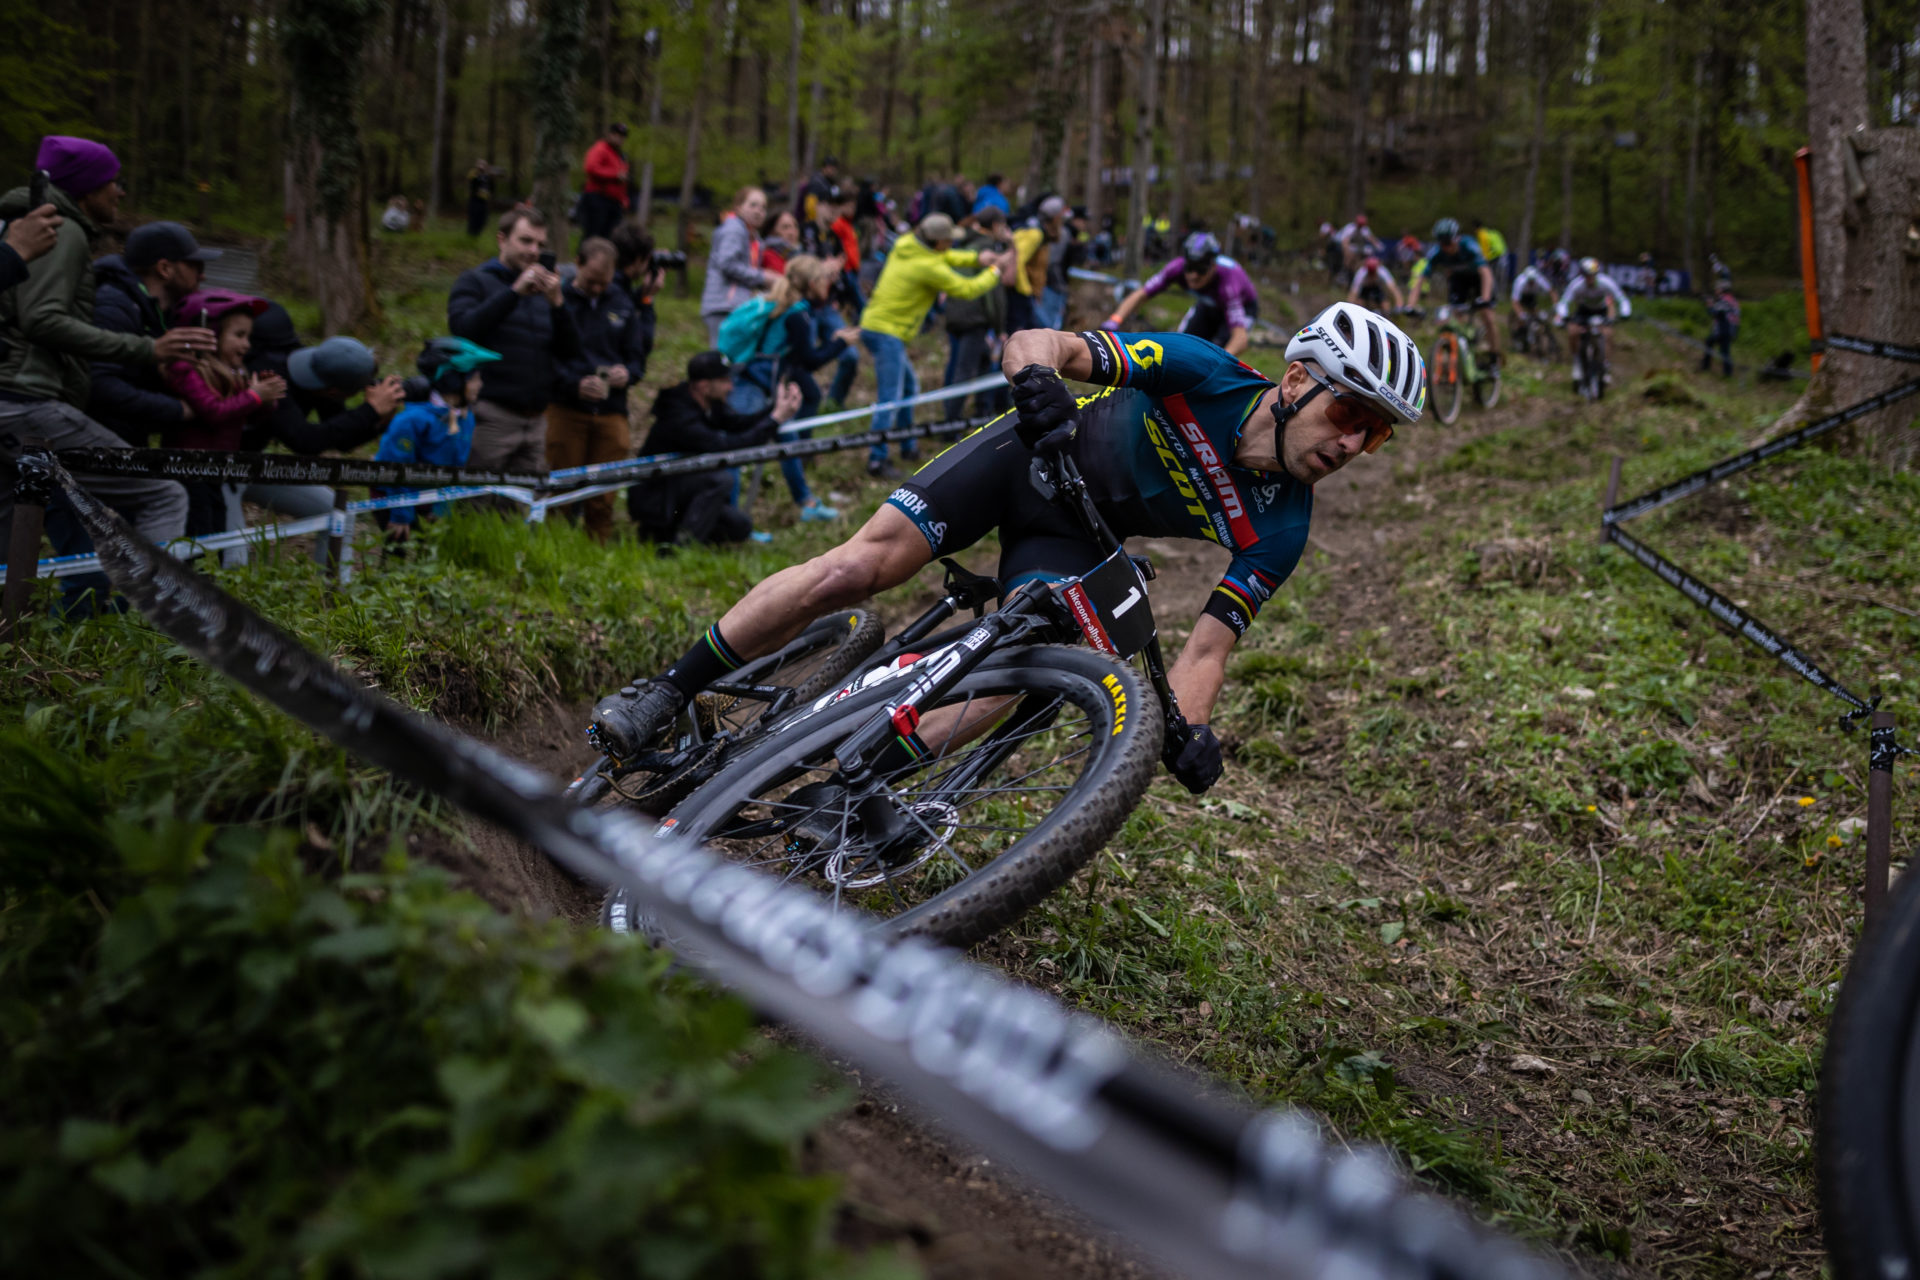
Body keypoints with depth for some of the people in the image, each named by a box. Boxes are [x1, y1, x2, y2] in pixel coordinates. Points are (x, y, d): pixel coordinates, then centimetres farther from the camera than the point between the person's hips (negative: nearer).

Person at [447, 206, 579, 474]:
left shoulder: (542, 292, 20)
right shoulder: (476, 282, 6)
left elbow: (569, 351, 11)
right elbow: (462, 328, -14)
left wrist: (557, 303, -5)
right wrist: (515, 292, -15)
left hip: (535, 420, 5)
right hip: (491, 417, -5)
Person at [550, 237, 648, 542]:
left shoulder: (623, 305, 14)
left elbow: (637, 358, 14)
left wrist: (627, 374, -9)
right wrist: (575, 383, -18)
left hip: (611, 412, 3)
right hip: (566, 410, -3)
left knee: (602, 500, 3)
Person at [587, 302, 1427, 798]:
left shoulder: (1279, 531, -17)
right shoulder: (1204, 374, -25)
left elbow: (1210, 645, -16)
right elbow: (1034, 343, -27)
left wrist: (1189, 727, -37)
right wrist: (1038, 378, -51)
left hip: (1077, 536, 3)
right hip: (1031, 455, -3)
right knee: (856, 567, -16)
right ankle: (665, 697, -3)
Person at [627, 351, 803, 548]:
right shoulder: (680, 417, -28)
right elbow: (726, 447, -35)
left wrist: (775, 407, -13)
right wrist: (776, 419, -33)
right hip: (654, 500, -10)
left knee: (741, 527, 1)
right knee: (722, 478, -30)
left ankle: (664, 532, 15)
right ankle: (679, 547, -24)